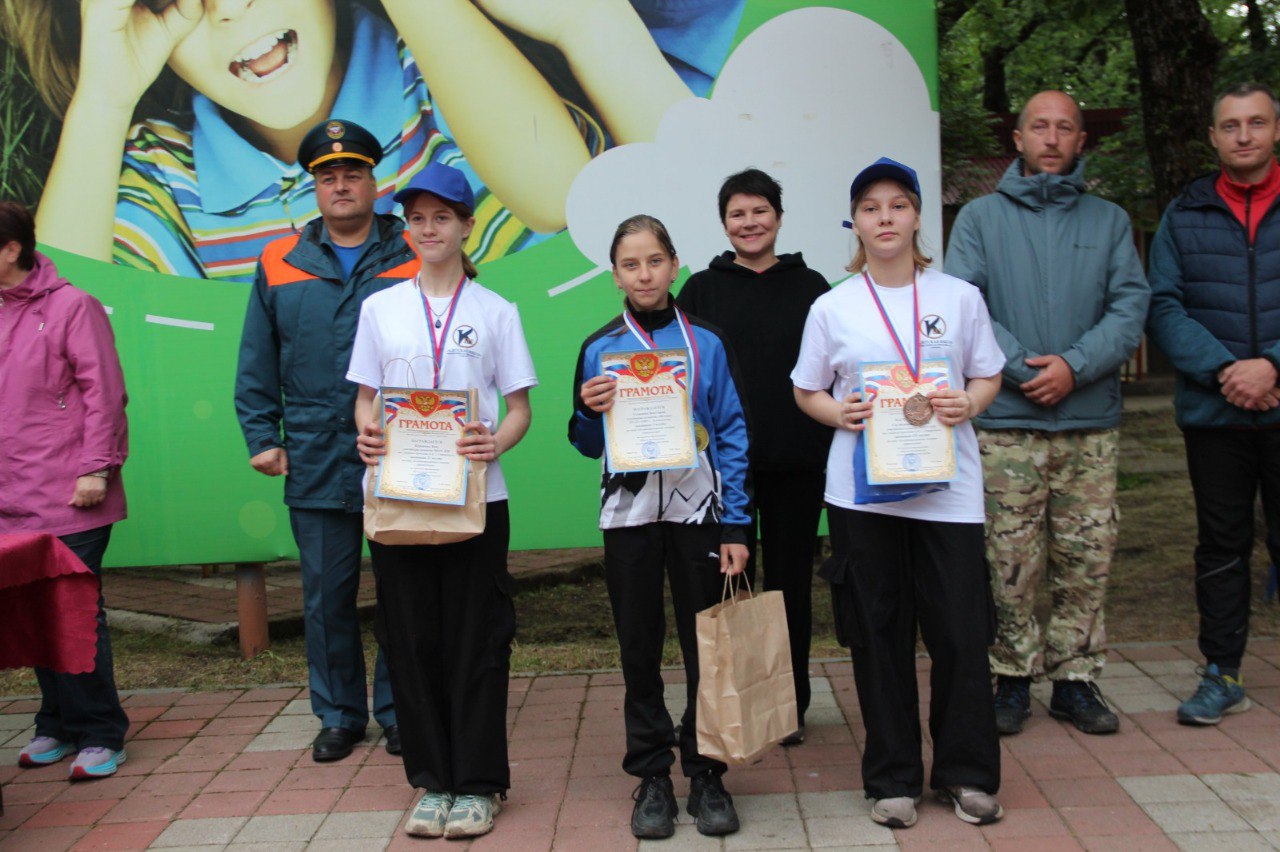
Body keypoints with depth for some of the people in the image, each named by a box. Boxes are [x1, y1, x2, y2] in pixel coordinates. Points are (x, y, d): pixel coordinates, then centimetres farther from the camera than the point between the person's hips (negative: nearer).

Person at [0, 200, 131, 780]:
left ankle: (100, 735, 8)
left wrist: (95, 469, -13)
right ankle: (58, 725, 23)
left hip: (69, 501, -6)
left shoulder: (70, 306, -4)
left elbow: (104, 392, -9)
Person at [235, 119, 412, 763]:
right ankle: (339, 713, 24)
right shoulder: (280, 265, 9)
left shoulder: (414, 258, 3)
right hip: (315, 463, 2)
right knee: (326, 595, 9)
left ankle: (399, 710, 21)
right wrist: (262, 437, 4)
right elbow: (256, 365, 12)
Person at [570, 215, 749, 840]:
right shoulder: (599, 349, 5)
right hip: (629, 512, 1)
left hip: (697, 510, -1)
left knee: (706, 647, 3)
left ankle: (705, 775, 17)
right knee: (639, 649, 8)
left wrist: (736, 527, -5)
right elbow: (588, 446, 10)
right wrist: (590, 412, -13)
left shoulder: (706, 343, 3)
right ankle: (651, 776, 20)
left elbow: (733, 436, 1)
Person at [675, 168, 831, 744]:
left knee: (791, 582, 8)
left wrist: (830, 445, 3)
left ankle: (791, 706, 20)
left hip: (796, 462, 0)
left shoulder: (809, 286, 7)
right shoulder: (701, 291, 6)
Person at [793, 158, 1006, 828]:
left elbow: (989, 377, 11)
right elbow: (806, 392, 10)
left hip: (947, 487, 0)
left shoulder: (959, 297, 5)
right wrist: (839, 413, -11)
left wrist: (967, 404, -10)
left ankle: (967, 774, 19)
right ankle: (893, 779, 20)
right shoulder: (832, 307, 4)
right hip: (863, 489, 0)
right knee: (878, 634, 6)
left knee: (960, 631, -1)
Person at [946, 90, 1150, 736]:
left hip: (1092, 425, 2)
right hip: (1005, 423, -2)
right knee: (1010, 562, 0)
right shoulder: (981, 217, 8)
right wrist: (1024, 368, -14)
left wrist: (1074, 365, -14)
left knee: (1087, 560, 5)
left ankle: (1076, 678, 18)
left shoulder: (1109, 221, 14)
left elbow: (1131, 307, 2)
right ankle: (1013, 679, 14)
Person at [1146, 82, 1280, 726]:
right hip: (1212, 410, 1)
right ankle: (1221, 675, 21)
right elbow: (1162, 307, 0)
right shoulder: (1184, 215, 8)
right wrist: (1223, 370, -12)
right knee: (1221, 545, 10)